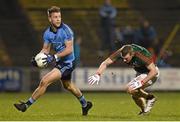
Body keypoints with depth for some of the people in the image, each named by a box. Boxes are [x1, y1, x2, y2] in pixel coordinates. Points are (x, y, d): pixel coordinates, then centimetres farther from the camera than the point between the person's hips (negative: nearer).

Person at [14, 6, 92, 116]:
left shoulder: (66, 30, -21)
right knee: (68, 85, 28)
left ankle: (26, 105, -6)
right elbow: (46, 49, 9)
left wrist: (55, 57, -32)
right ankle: (85, 104, 50)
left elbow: (69, 49, -24)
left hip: (67, 63, -9)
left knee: (44, 82, -16)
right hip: (60, 62, 9)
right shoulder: (48, 33, 0)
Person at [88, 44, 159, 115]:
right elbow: (105, 63, -17)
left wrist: (141, 82, -42)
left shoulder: (141, 56, -39)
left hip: (150, 74, -7)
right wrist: (97, 75, -32)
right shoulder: (121, 52, -23)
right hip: (140, 72, 7)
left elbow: (154, 71, -36)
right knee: (135, 96, 13)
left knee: (130, 89, -22)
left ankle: (150, 98, -2)